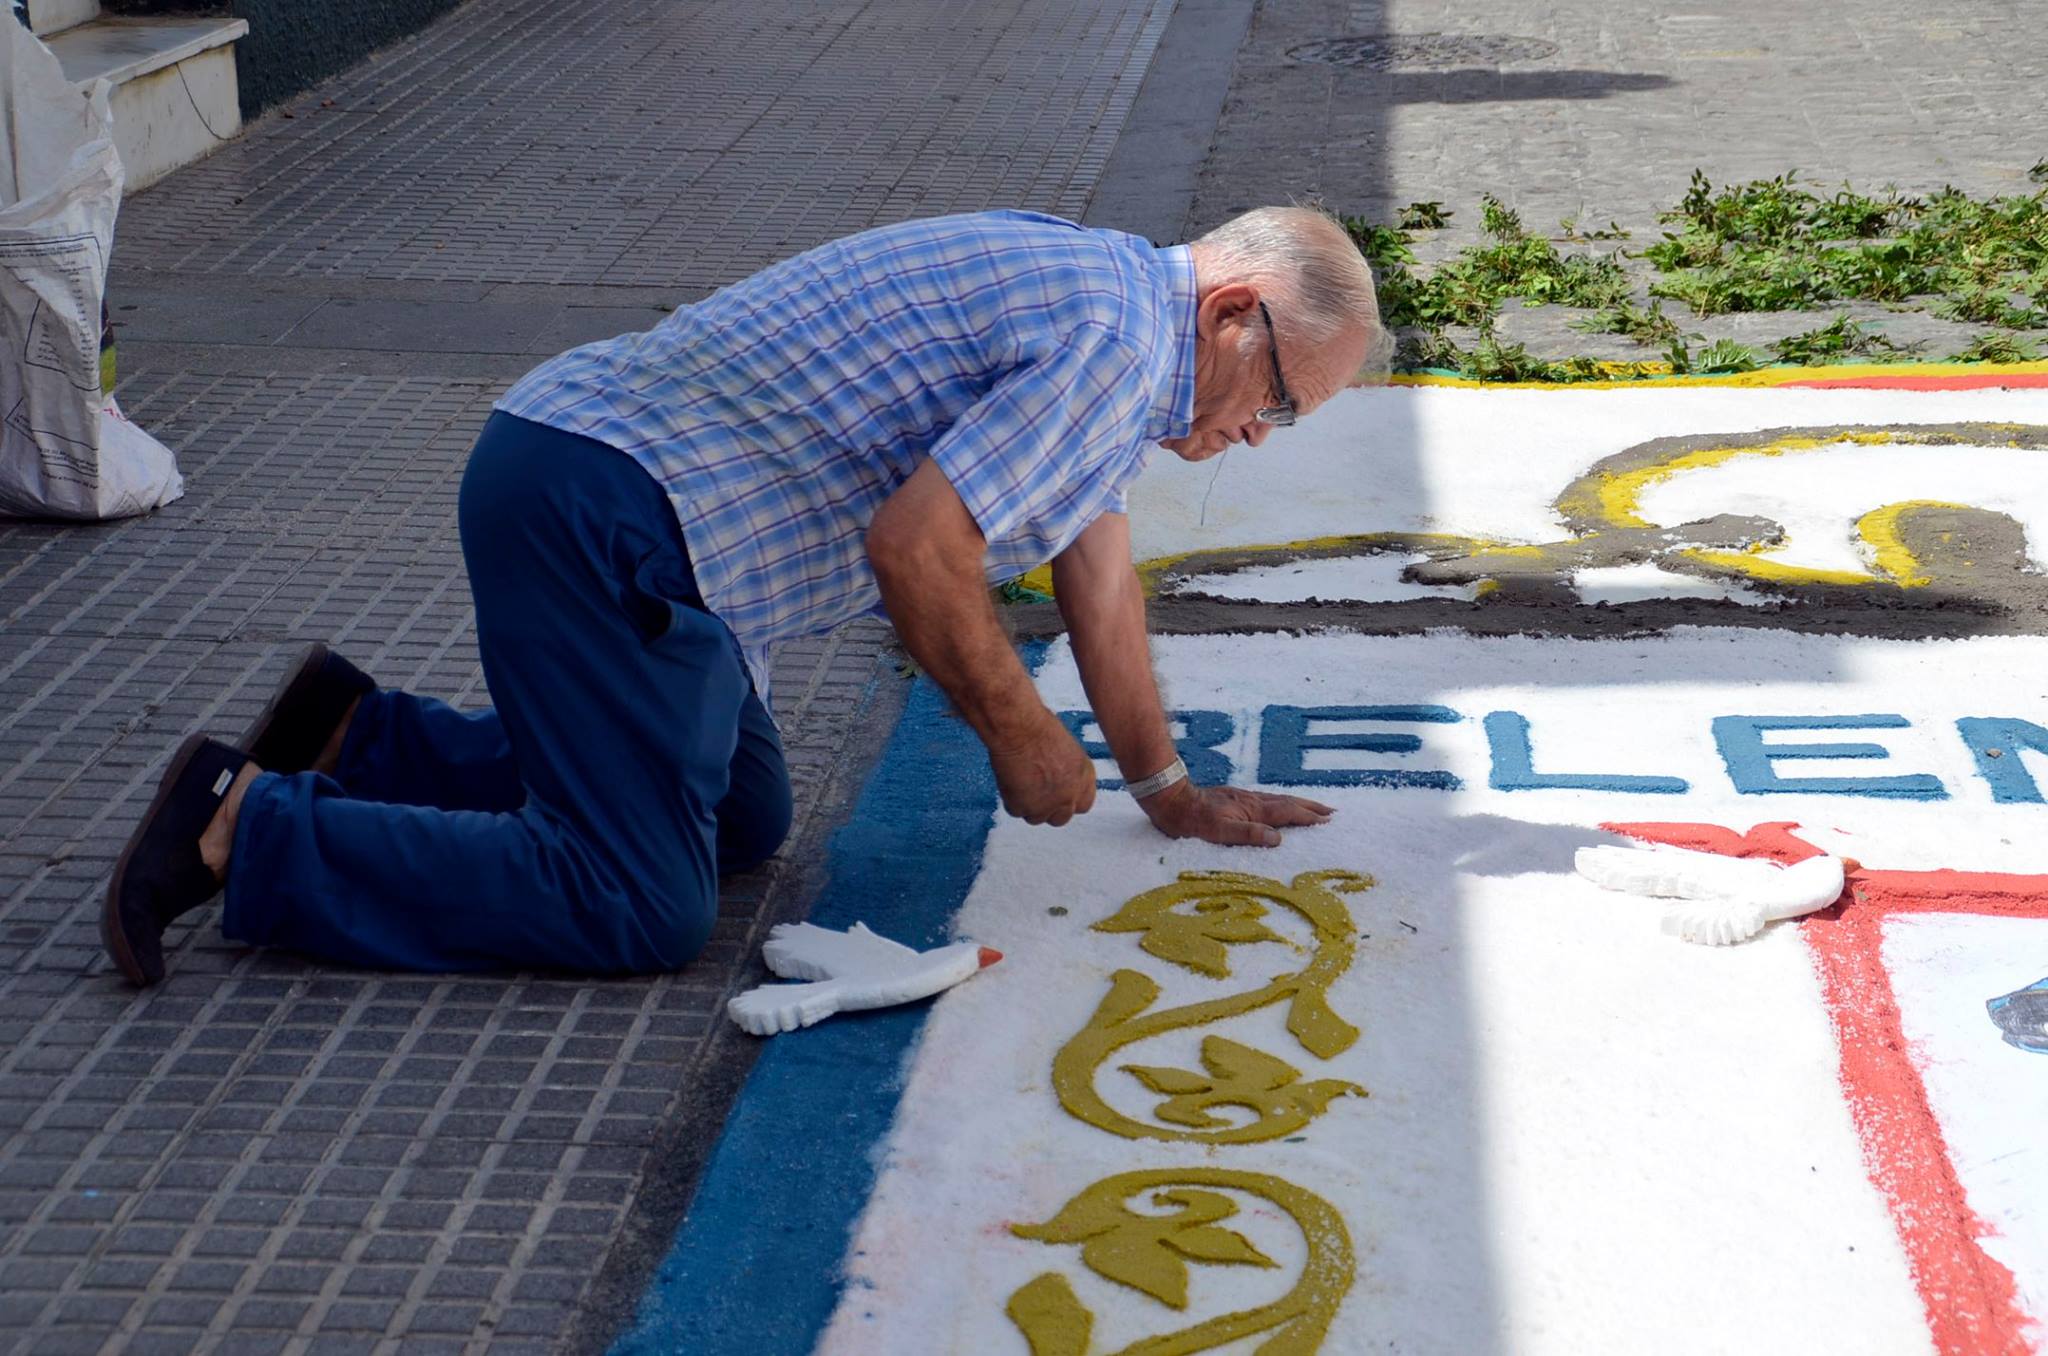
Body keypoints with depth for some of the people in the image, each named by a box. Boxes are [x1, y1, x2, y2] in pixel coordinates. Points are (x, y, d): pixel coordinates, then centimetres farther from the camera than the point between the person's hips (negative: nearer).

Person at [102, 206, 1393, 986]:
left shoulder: (1102, 291, 19)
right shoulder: (1117, 340, -13)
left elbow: (1097, 568, 26)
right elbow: (913, 545, -21)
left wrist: (1171, 790, 29)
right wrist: (1018, 732, -5)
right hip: (604, 515, -11)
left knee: (743, 821, 21)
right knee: (638, 911, -12)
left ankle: (359, 737, 21)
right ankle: (245, 827, -9)